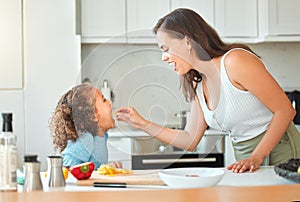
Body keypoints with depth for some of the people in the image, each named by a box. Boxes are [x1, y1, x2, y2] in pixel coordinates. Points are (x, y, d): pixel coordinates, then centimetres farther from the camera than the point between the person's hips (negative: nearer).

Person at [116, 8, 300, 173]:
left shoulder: (235, 61, -14)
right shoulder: (198, 86, 9)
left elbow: (285, 110, -14)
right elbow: (190, 140, 14)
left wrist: (256, 157, -19)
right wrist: (143, 124, 9)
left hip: (278, 152, -6)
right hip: (246, 160, 6)